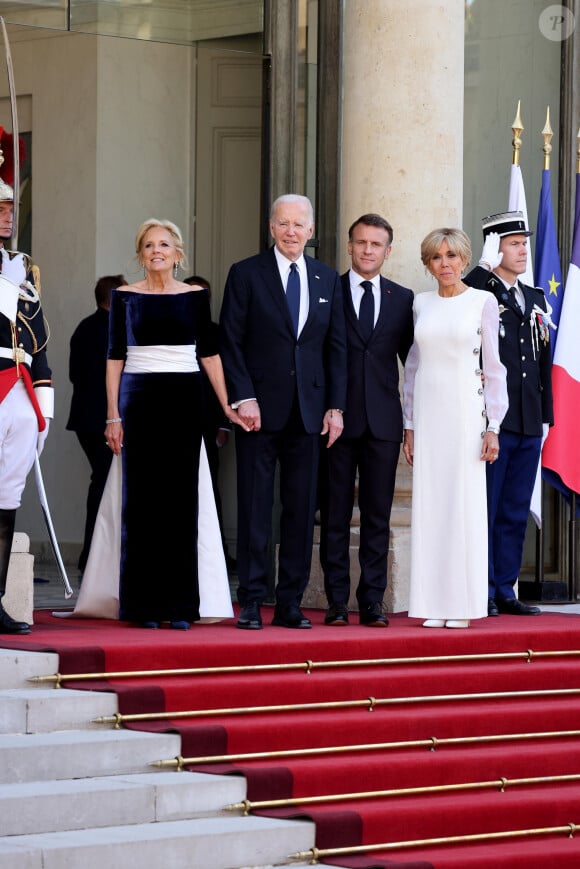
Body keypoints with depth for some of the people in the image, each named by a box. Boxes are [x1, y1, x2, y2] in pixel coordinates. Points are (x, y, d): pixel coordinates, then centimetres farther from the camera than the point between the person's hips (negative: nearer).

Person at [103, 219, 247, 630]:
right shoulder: (126, 297, 5)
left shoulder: (195, 296, 7)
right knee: (142, 500, -1)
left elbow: (209, 353, 6)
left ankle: (180, 605, 3)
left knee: (181, 500, 0)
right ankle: (143, 606, 3)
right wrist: (113, 416, -1)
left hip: (184, 400, 1)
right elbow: (115, 357, 5)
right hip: (139, 400, 0)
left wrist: (227, 406, -1)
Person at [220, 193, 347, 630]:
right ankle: (251, 602, 4)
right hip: (260, 409, -3)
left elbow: (336, 347, 11)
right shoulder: (246, 274, 0)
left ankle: (290, 603, 9)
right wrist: (244, 398, -12)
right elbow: (231, 342, -3)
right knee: (255, 508, -1)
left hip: (309, 410, 3)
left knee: (302, 509, 4)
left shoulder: (327, 279, 11)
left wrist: (335, 406, 3)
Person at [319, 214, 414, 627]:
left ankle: (372, 601, 7)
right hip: (338, 418, -2)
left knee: (378, 515, 3)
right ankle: (337, 602, 6)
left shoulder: (403, 298, 10)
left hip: (383, 421, 2)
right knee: (334, 515, 1)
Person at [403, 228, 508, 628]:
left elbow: (493, 367, -1)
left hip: (466, 411, -3)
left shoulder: (483, 302, 0)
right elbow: (413, 365, 14)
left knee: (465, 503, -3)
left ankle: (462, 604, 2)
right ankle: (434, 605, 5)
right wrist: (410, 424, 9)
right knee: (429, 504, 2)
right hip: (427, 412, 3)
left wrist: (493, 426, -6)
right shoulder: (421, 304, 10)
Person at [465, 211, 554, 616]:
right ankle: (481, 594, 2)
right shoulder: (477, 294, -2)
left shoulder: (535, 299, 17)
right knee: (484, 512, -2)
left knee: (515, 513, 10)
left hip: (529, 427, 7)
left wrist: (546, 415, 15)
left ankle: (505, 591, 16)